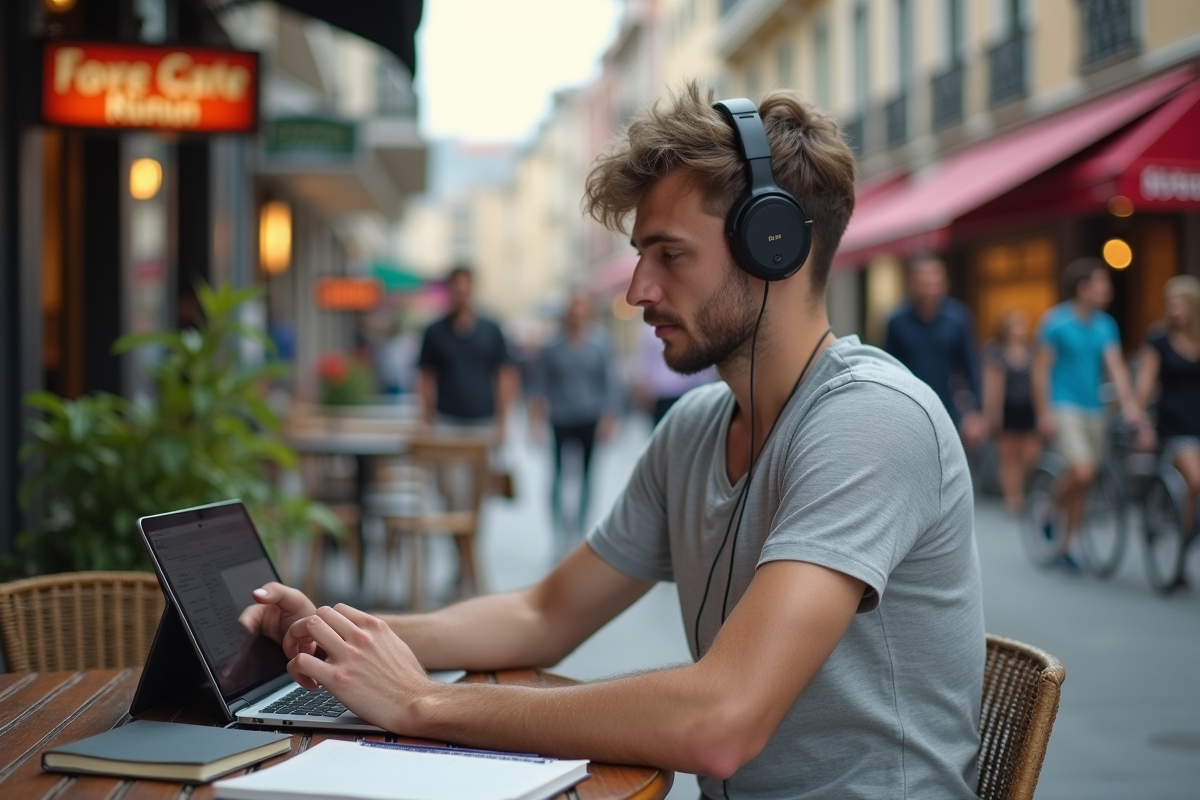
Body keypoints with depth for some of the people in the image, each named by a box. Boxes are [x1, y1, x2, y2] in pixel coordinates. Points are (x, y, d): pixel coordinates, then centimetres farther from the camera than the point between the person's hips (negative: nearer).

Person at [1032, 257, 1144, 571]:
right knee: (1082, 470, -23)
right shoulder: (1055, 321, -8)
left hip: (1093, 409, 6)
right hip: (1063, 408, -6)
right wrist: (1043, 413, -12)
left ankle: (1065, 545, 20)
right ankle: (1052, 514, 5)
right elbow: (1041, 369, -7)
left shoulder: (1105, 325, 7)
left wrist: (1129, 403, -16)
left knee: (1082, 485, 7)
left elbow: (1116, 366, -2)